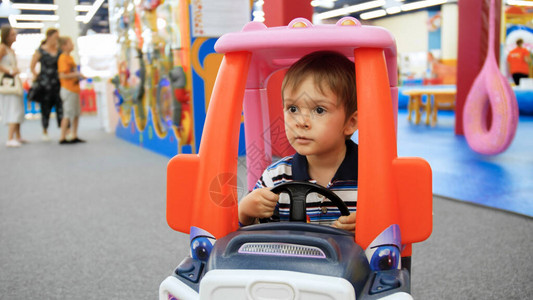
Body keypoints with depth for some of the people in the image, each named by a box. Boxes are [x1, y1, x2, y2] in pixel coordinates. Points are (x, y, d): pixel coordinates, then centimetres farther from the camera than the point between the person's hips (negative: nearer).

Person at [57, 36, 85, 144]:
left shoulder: (70, 57, 15)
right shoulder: (63, 58, -13)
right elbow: (62, 75, -21)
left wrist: (79, 75, 11)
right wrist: (76, 74, -17)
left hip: (74, 89, 9)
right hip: (68, 90, -9)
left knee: (76, 113, 13)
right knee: (68, 114, -6)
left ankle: (74, 136, 20)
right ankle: (62, 138, 0)